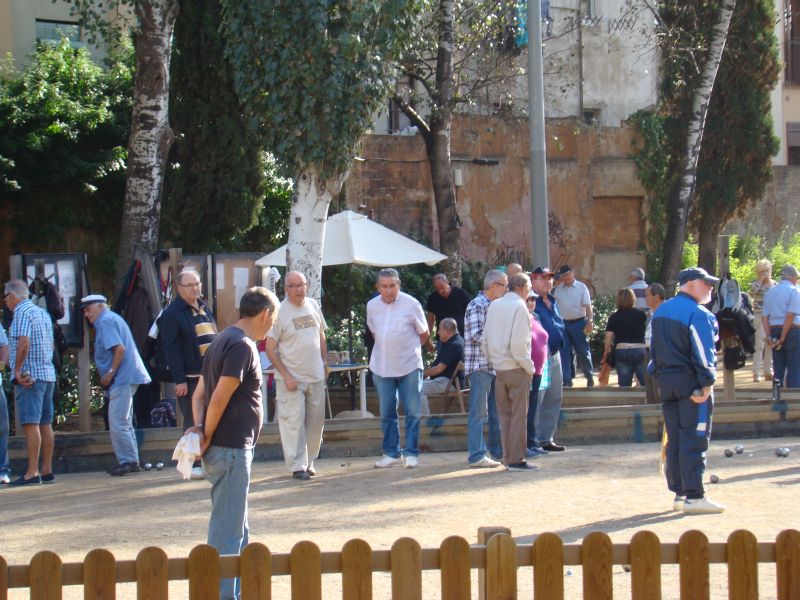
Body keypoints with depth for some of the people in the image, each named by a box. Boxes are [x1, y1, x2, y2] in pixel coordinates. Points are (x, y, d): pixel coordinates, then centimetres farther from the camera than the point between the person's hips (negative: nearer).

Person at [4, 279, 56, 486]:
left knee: (31, 424, -10)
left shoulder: (22, 313, -10)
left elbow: (23, 343, -21)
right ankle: (47, 470, 12)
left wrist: (17, 370, -15)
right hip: (48, 375, 9)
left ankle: (32, 473, -14)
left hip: (28, 376, -9)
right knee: (45, 423, 10)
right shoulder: (43, 313, 17)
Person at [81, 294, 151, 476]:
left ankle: (128, 461, -7)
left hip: (122, 379, -11)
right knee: (124, 423, 14)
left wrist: (110, 373, -16)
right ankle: (131, 461, 18)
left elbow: (119, 348, -22)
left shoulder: (106, 321, -10)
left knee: (118, 424, -10)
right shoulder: (113, 318, 21)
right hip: (126, 378, 11)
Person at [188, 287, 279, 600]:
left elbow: (199, 394, 14)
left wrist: (200, 428, 0)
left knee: (237, 527, 18)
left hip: (231, 448, 10)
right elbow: (219, 399, -22)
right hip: (231, 448, -10)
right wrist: (208, 437, -11)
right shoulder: (242, 346, -17)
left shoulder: (224, 340, 15)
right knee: (228, 531, -5)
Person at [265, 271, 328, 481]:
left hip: (316, 376, 6)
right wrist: (286, 375, -15)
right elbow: (270, 348, -10)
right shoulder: (279, 311, -10)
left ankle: (309, 461, 20)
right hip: (291, 377, -6)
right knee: (294, 422, -6)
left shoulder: (313, 305, 8)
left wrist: (324, 363, 12)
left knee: (316, 420, 9)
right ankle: (297, 466, 0)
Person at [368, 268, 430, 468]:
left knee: (412, 412, 1)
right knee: (387, 413, 9)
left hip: (409, 367, -3)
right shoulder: (372, 306, 2)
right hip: (382, 367, 4)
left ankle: (411, 453, 8)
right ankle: (392, 453, 18)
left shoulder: (411, 304, -9)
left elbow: (424, 334, 3)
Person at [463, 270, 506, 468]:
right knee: (479, 412, -8)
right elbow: (476, 335, -20)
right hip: (480, 365, -9)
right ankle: (476, 456, -6)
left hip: (494, 366, 9)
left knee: (497, 411, 15)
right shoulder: (477, 305, -12)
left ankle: (498, 450, 24)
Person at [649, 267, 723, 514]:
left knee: (675, 439, 12)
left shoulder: (661, 311, 14)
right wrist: (706, 383, -18)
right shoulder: (698, 314, -14)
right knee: (694, 439, -6)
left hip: (667, 381, 8)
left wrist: (660, 376, 17)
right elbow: (703, 353, -19)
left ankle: (679, 493, 16)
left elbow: (654, 346, 16)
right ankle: (694, 496, -6)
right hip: (691, 383, -8)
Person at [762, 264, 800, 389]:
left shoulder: (770, 292, 13)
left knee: (778, 370, 10)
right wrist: (783, 338, -14)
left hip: (774, 330, 6)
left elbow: (765, 317, 8)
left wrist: (769, 337, 4)